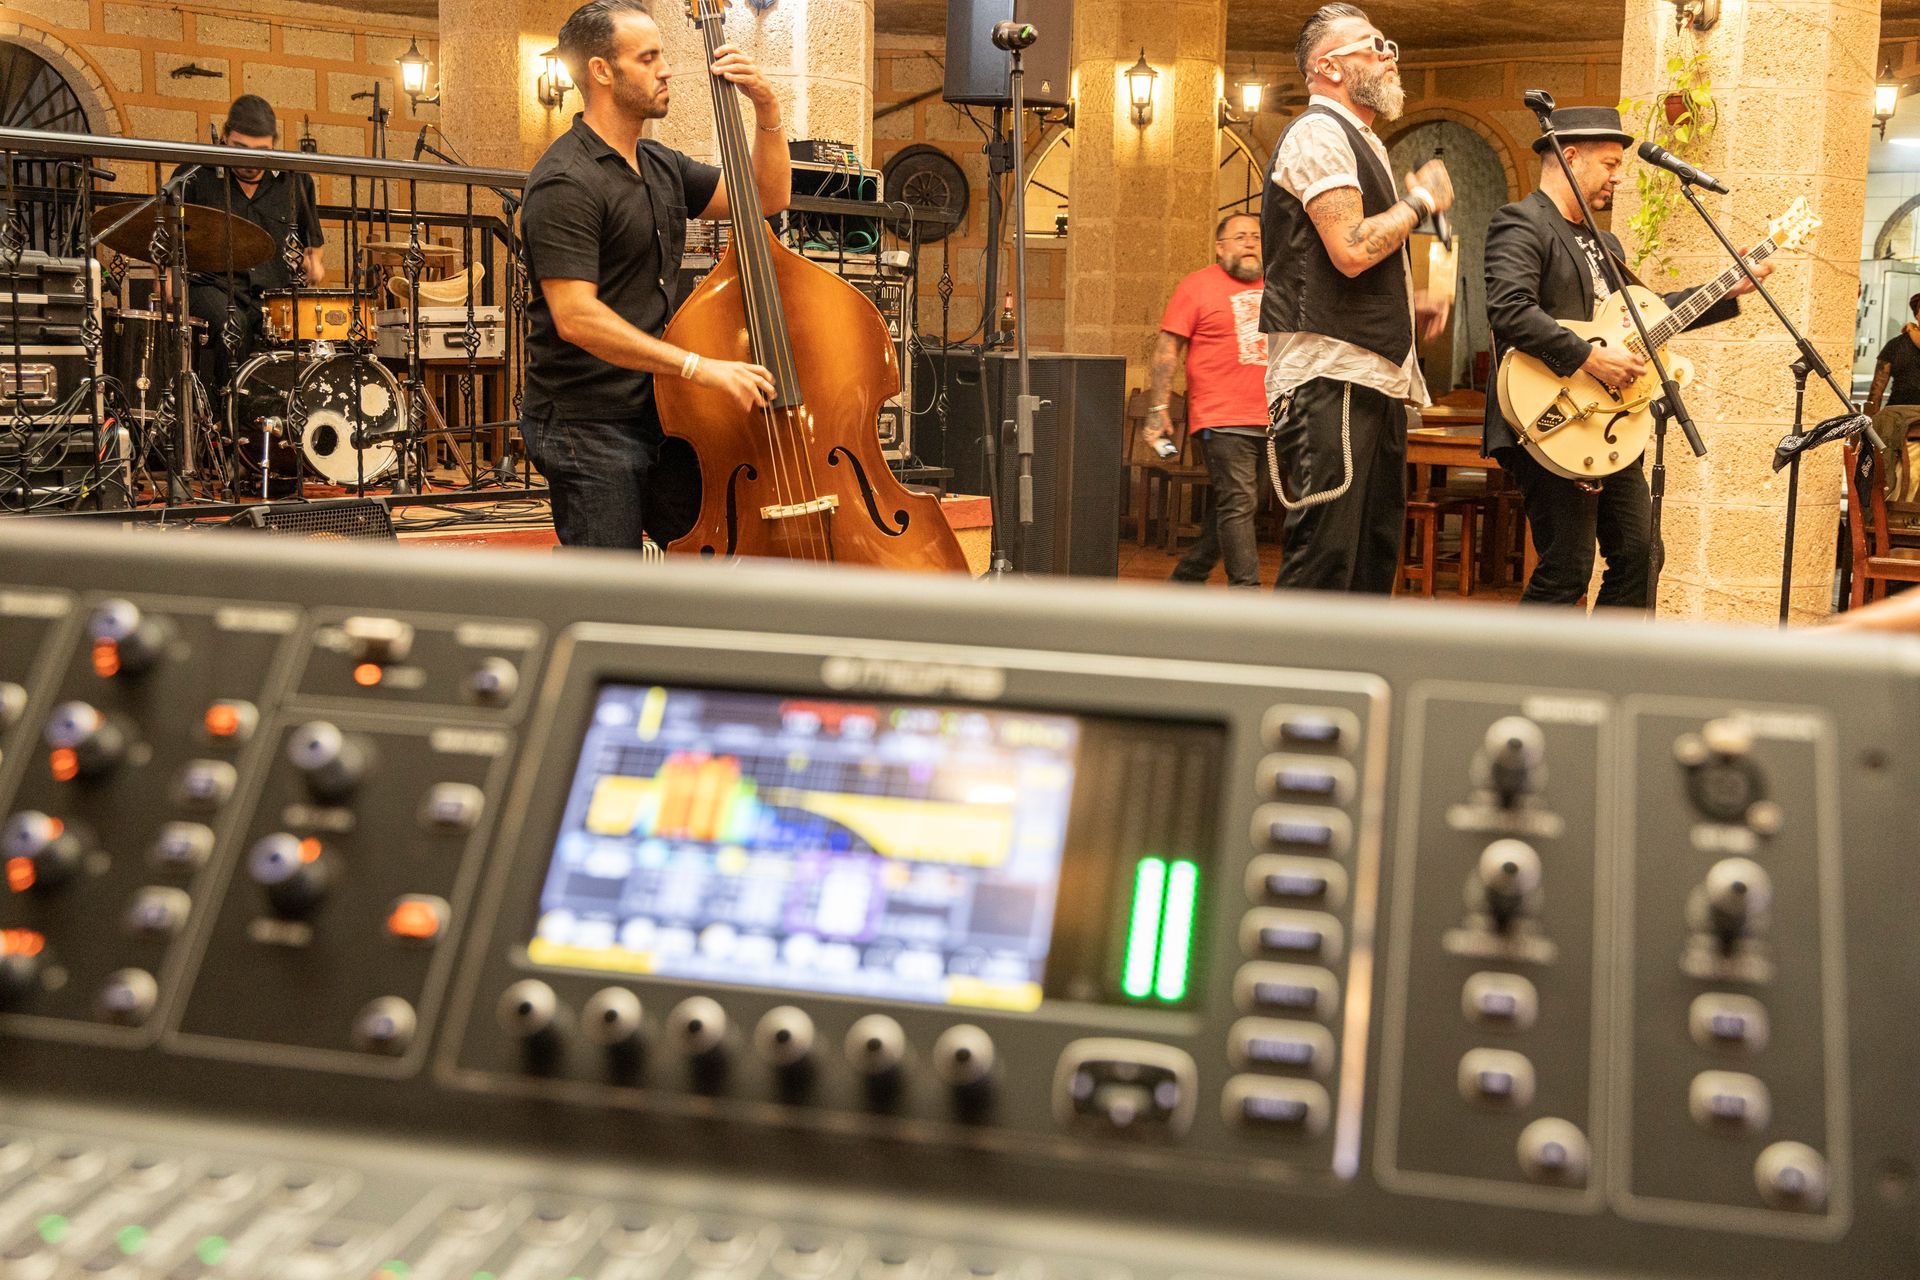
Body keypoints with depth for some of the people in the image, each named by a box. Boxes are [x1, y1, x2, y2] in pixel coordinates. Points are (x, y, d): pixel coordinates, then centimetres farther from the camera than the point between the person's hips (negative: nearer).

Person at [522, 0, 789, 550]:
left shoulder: (660, 165, 12)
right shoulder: (566, 183, -15)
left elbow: (767, 198, 19)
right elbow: (576, 317, -24)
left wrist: (767, 108, 2)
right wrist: (699, 367, -27)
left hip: (658, 415, 8)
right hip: (590, 429, -8)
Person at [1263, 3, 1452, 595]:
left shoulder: (1360, 141, 23)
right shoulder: (1318, 132, -8)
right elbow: (1351, 250, -21)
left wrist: (1410, 301, 15)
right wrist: (1421, 200, -6)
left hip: (1376, 375, 10)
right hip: (1329, 374, -10)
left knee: (1375, 556, 12)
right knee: (1323, 558, -13)